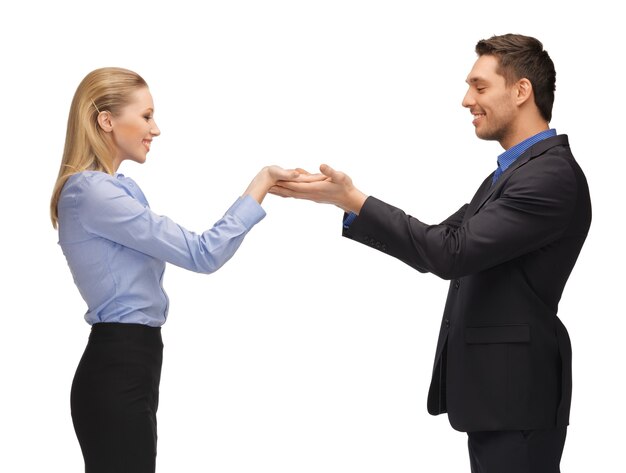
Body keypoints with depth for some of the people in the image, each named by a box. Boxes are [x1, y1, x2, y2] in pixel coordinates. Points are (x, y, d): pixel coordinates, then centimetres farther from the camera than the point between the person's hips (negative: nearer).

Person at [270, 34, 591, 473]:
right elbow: (439, 248, 13)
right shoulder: (512, 172, 16)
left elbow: (454, 253, -22)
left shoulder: (552, 175, -17)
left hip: (516, 392, -10)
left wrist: (352, 199, -17)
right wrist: (346, 202, 3)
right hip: (495, 388, 10)